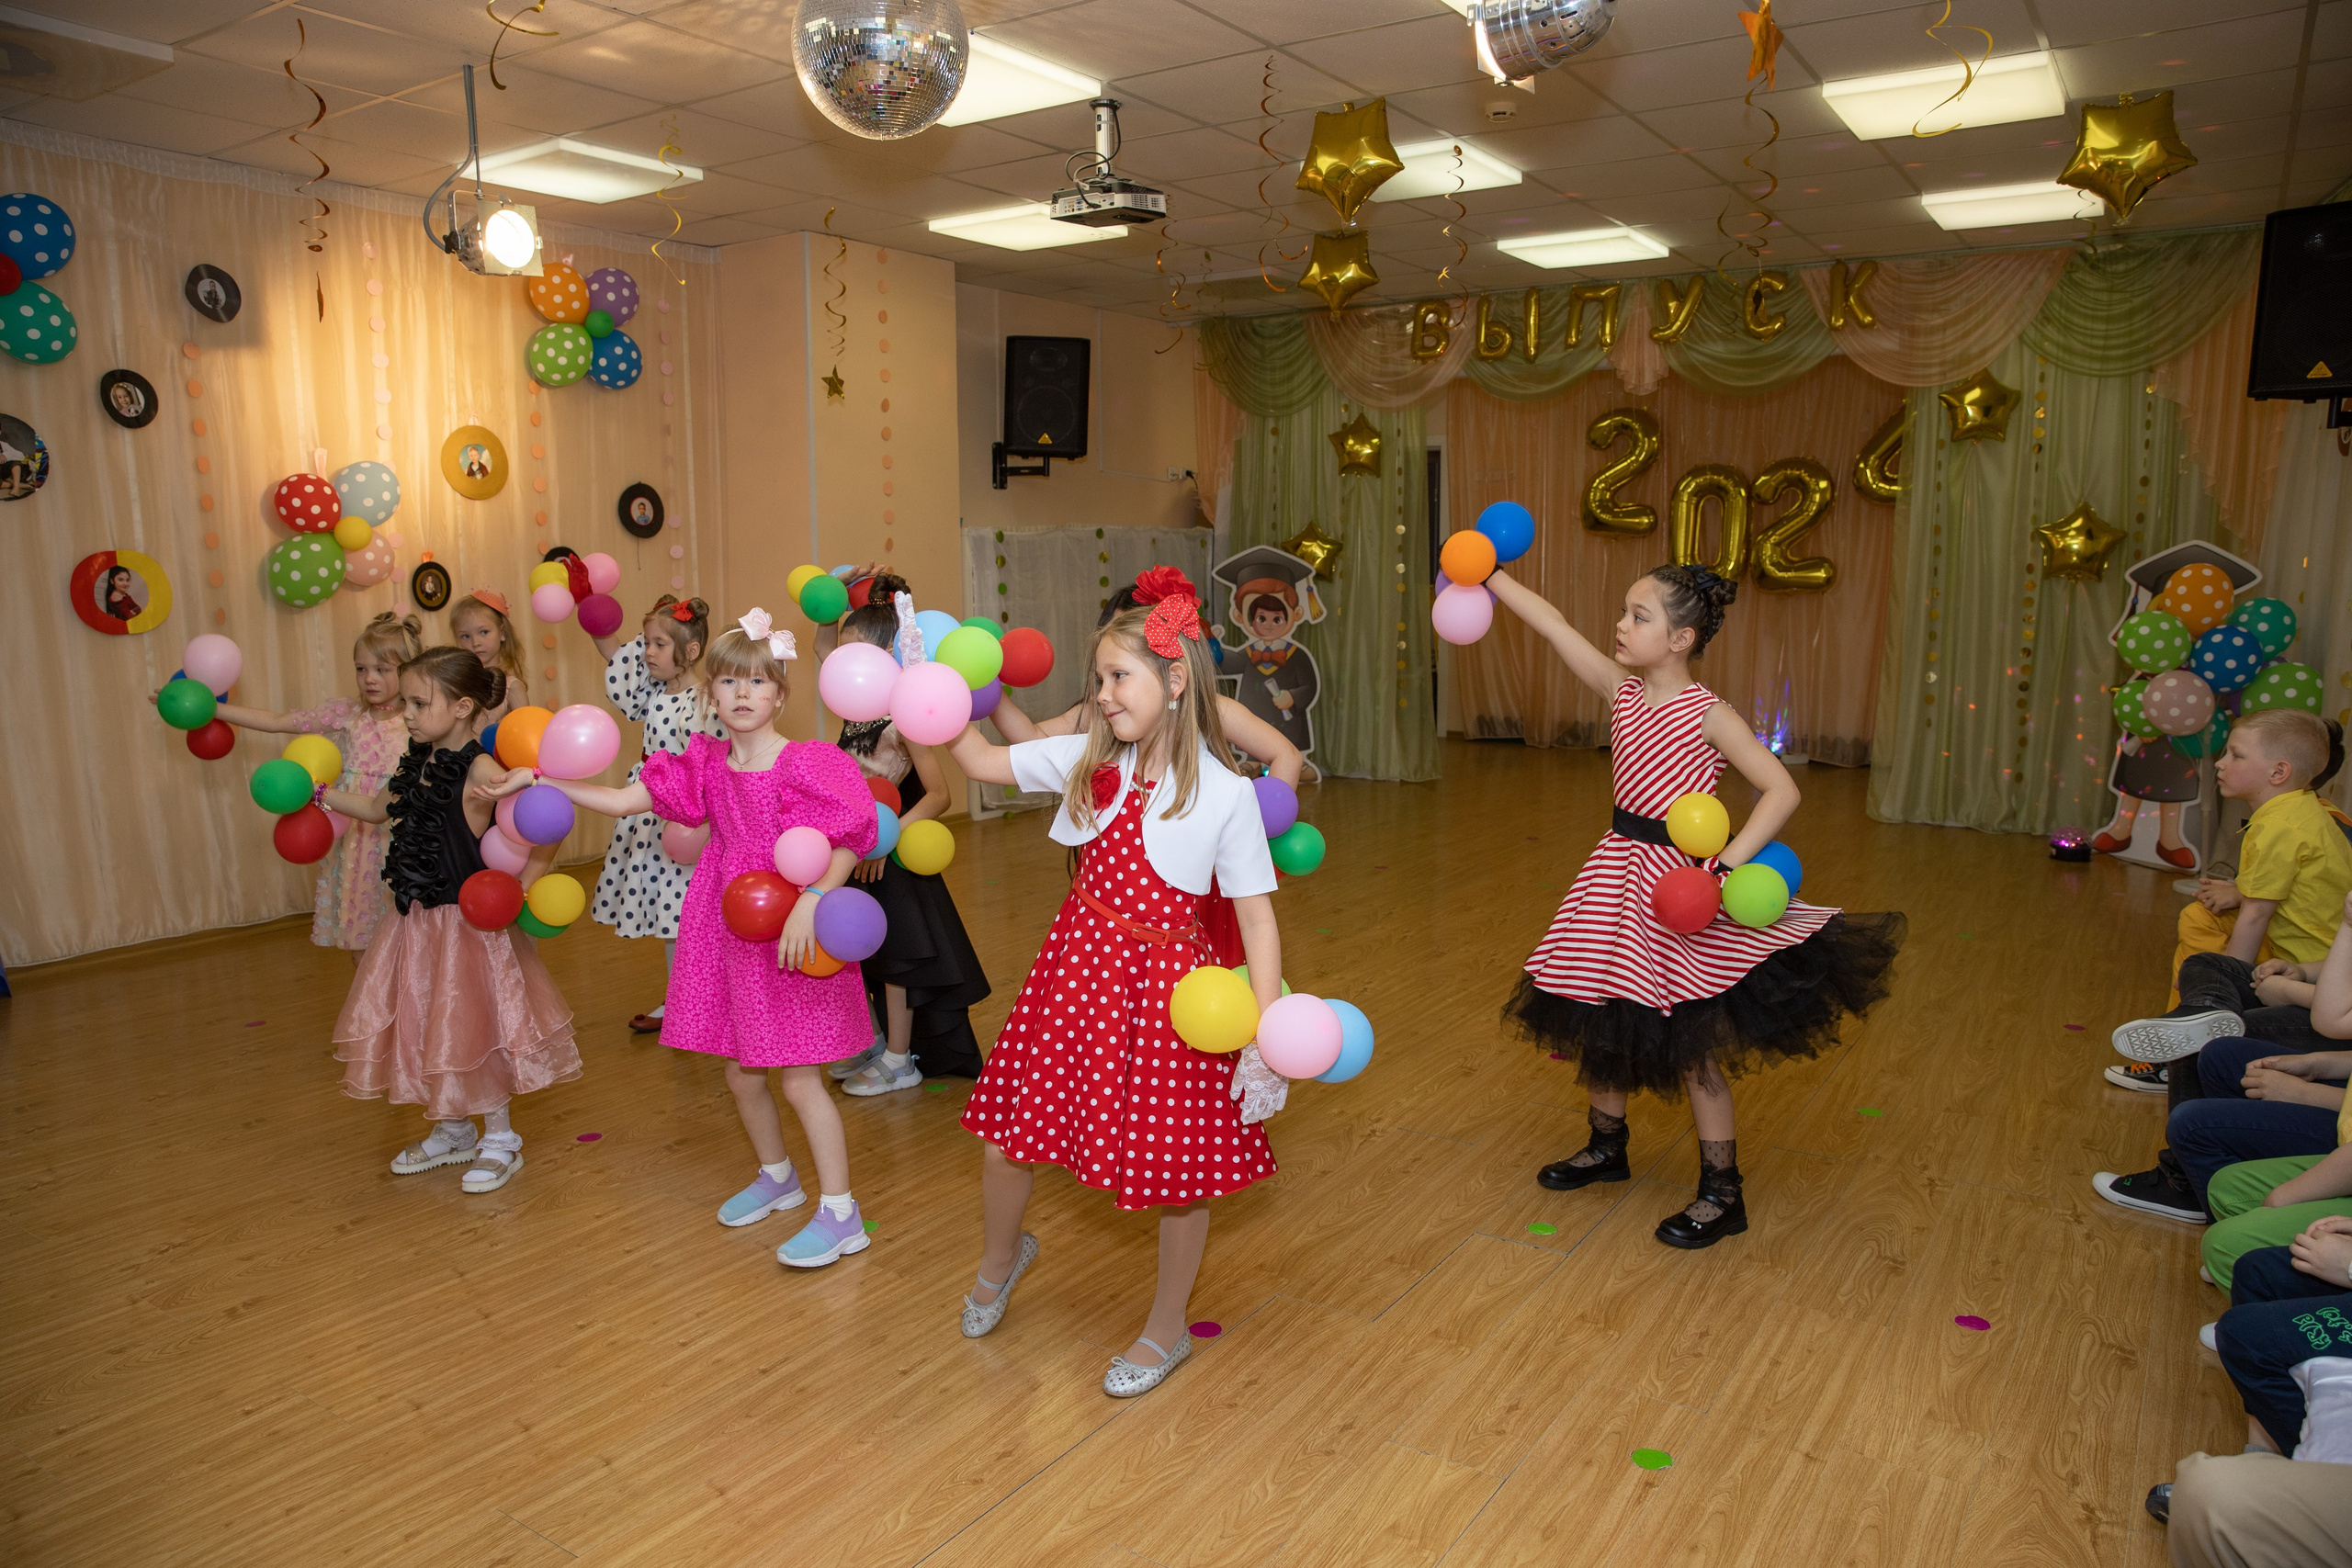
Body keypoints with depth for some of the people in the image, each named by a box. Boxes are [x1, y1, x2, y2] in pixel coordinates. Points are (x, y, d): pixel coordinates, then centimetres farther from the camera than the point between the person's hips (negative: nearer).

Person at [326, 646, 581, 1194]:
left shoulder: (480, 773, -21)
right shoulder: (416, 765, 3)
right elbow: (377, 809, 22)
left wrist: (523, 881, -25)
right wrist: (318, 794, 15)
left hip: (469, 922, -8)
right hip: (416, 922, 8)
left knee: (472, 1026, 3)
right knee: (423, 1025, 16)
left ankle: (500, 1140, 22)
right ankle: (452, 1131, 36)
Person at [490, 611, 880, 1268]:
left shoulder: (806, 765, -14)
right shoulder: (706, 765, 4)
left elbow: (849, 844, -17)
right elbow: (621, 801, 8)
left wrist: (811, 902, -29)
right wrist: (540, 779, 3)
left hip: (794, 934, -6)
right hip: (731, 935, 7)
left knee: (799, 1078, -4)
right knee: (740, 1072, 16)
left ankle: (840, 1213, 7)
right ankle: (777, 1176, 39)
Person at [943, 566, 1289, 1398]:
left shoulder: (1225, 793, -14)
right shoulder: (1089, 759, -1)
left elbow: (1257, 916, -12)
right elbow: (979, 760, 11)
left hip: (1165, 986, -4)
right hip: (1076, 967, 4)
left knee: (1178, 1164, 9)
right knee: (1007, 1131, 12)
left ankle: (1166, 1330, 36)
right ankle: (1000, 1258, 48)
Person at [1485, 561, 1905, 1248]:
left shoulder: (1707, 715, -15)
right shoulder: (1622, 690, 1)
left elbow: (1782, 789, -16)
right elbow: (1552, 623, 3)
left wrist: (1725, 865, -26)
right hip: (1619, 868, 6)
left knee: (1691, 1043, 1)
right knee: (1600, 1017, 16)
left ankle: (1722, 1195, 16)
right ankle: (1606, 1146, 38)